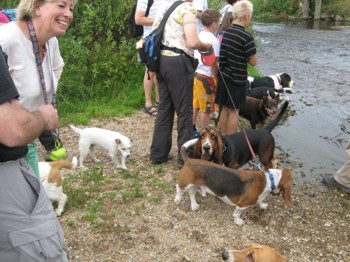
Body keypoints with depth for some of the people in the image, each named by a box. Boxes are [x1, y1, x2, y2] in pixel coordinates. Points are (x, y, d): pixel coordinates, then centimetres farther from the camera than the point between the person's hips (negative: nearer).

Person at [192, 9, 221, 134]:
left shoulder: (199, 36, 8)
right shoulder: (214, 40, -17)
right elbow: (213, 64, -18)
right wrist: (217, 79, -8)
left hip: (196, 74, 8)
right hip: (206, 77, -8)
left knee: (195, 105, 18)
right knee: (206, 109, 4)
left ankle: (192, 130, 28)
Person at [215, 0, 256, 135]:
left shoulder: (226, 32, 4)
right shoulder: (246, 37, -18)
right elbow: (253, 62, -13)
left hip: (224, 76, 7)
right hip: (237, 79, -6)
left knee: (225, 109, 15)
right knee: (234, 111, 4)